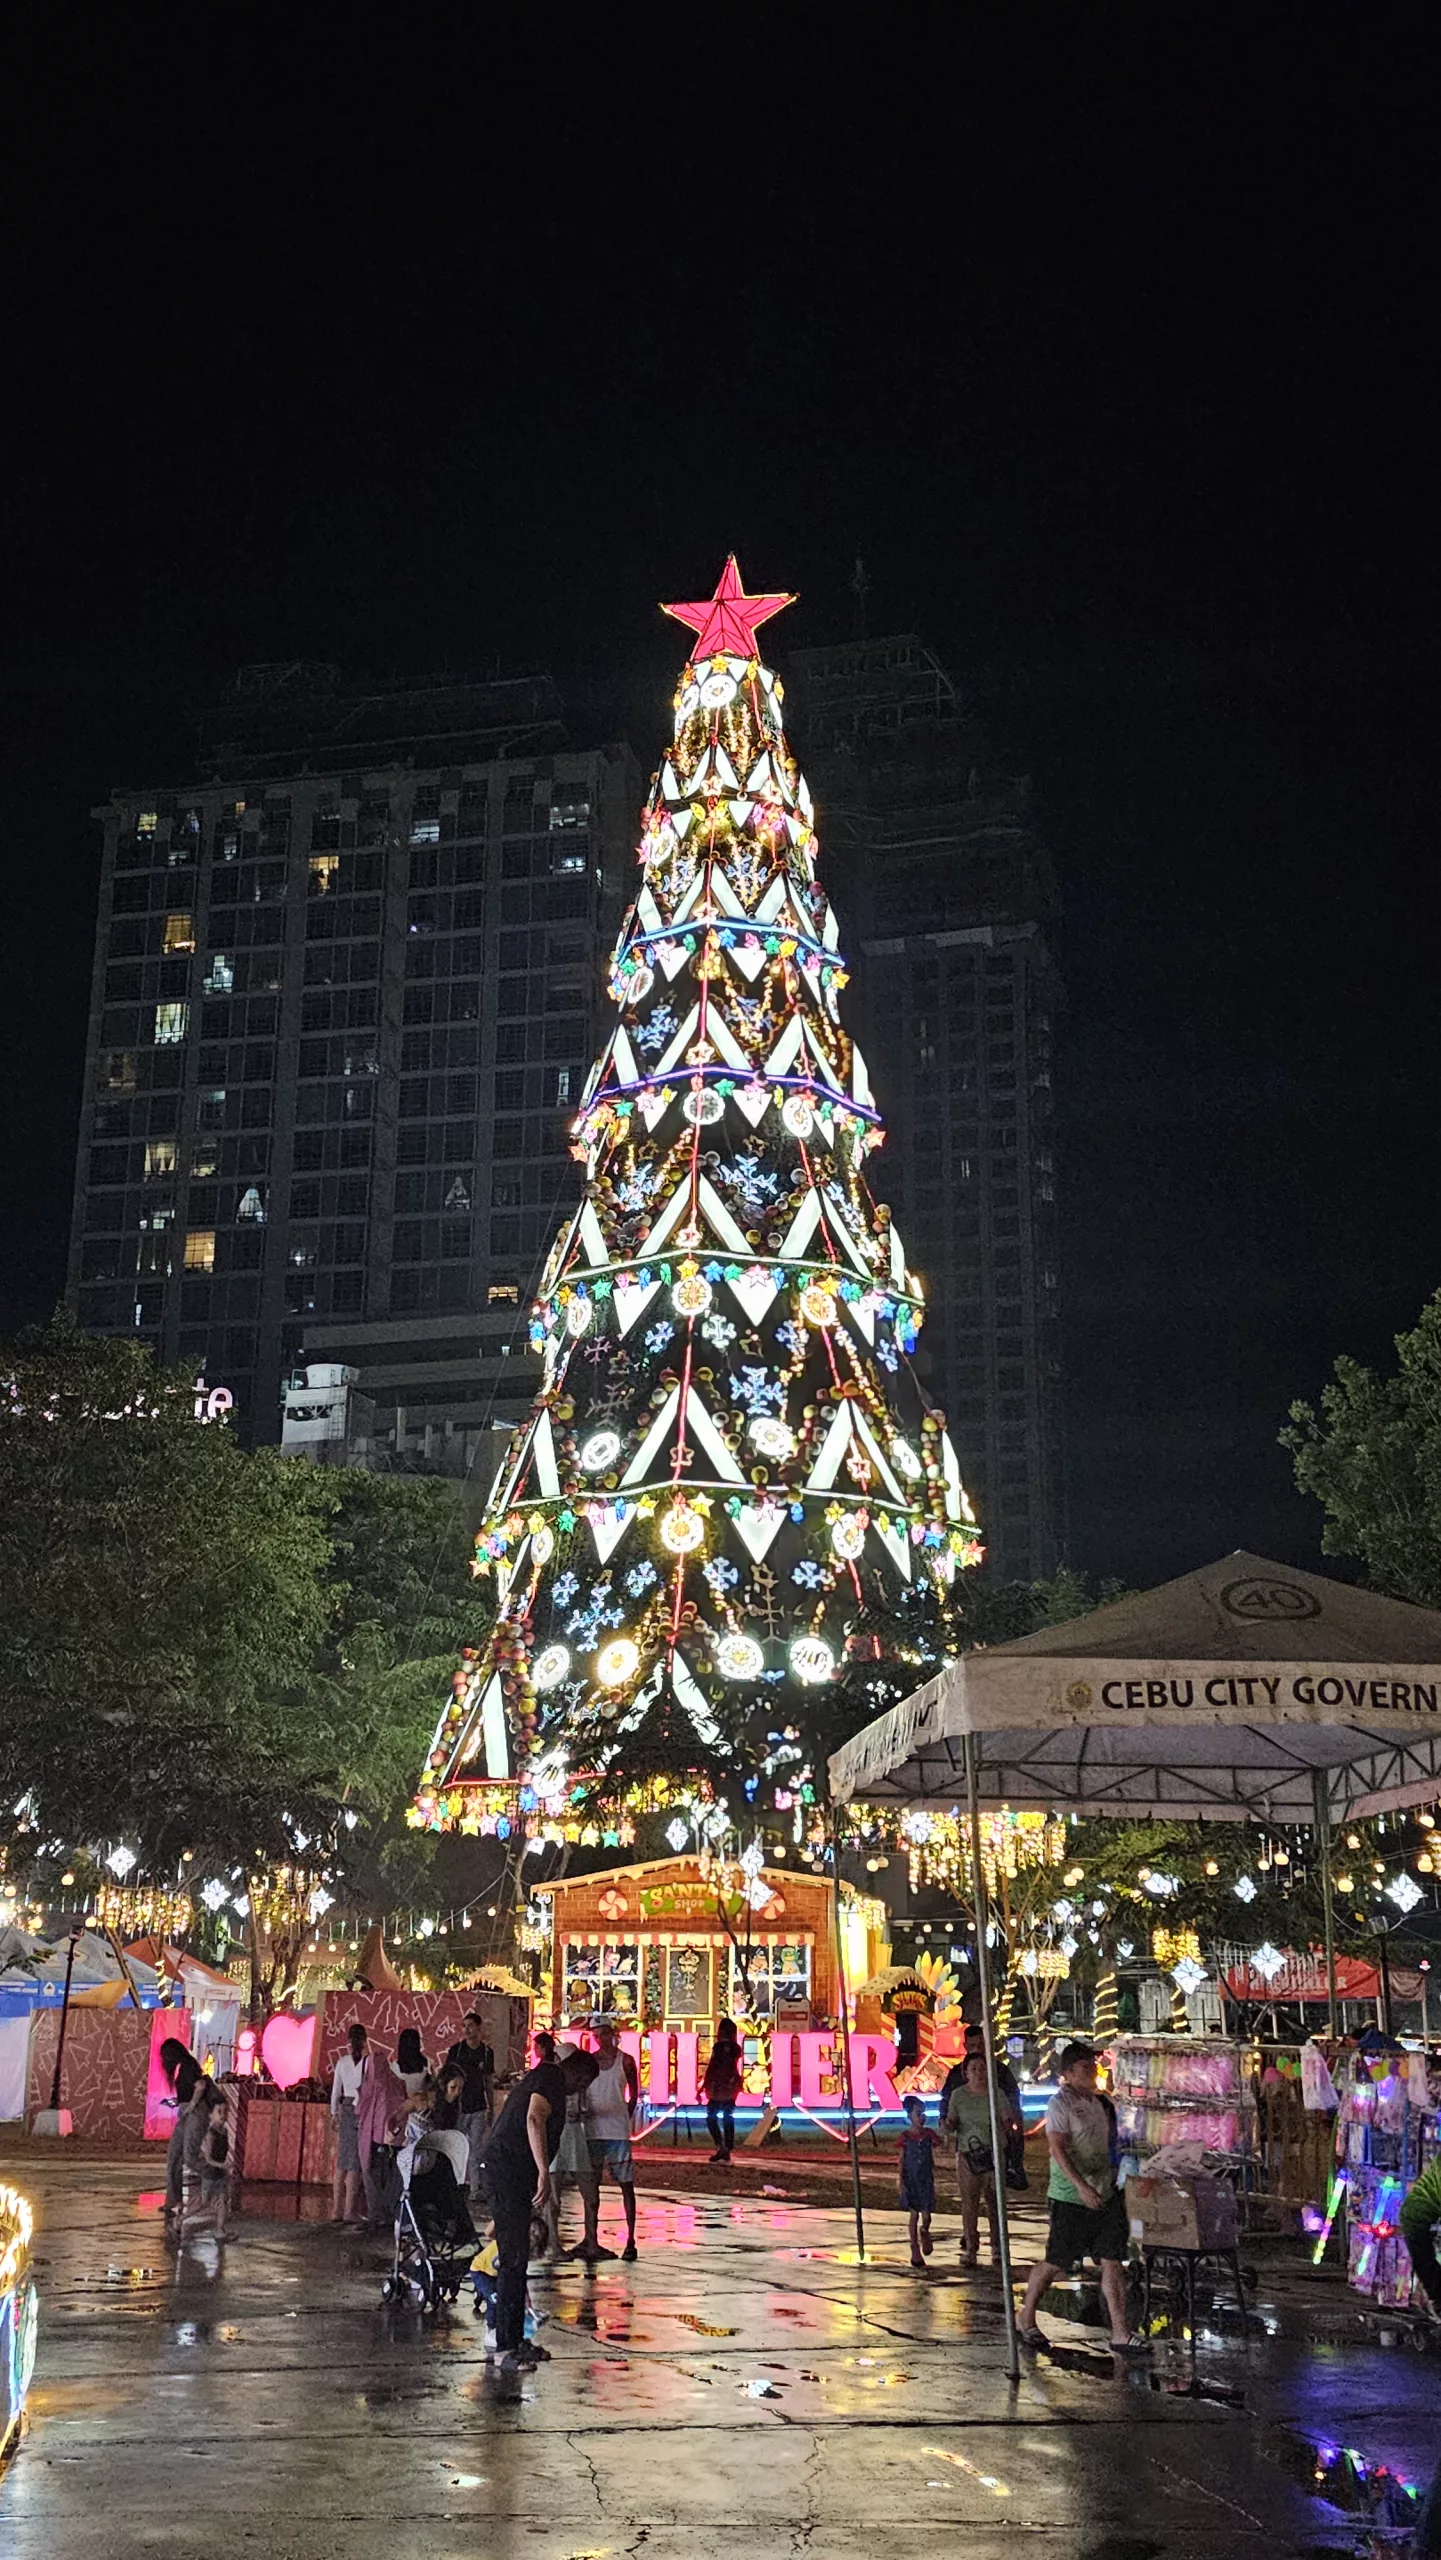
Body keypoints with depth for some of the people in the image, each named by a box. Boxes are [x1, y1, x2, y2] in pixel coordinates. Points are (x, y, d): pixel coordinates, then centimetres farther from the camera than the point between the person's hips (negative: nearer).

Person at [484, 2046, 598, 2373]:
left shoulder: (540, 2076, 22)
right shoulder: (552, 2077, -9)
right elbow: (534, 2119, -27)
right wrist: (544, 2173, -34)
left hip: (511, 2172, 10)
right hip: (508, 2171, -10)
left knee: (517, 2259, 14)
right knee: (513, 2260, -8)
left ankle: (515, 2340, 21)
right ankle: (506, 2349, -6)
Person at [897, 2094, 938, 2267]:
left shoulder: (929, 2134, 0)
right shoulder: (905, 2136, -4)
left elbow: (934, 2157, 6)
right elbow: (901, 2160, 1)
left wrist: (935, 2176, 2)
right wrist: (901, 2180, -2)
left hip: (926, 2179, 1)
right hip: (911, 2179, -1)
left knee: (926, 2214, -2)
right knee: (914, 2214, 2)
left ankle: (924, 2232, 32)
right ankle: (915, 2248, 13)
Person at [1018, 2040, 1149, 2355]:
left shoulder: (1095, 2101, 12)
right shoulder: (1061, 2104, -13)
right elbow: (1057, 2149, -22)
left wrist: (1114, 2183, 20)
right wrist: (1081, 2186, -30)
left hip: (1105, 2195, 8)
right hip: (1071, 2198, -7)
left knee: (1113, 2261, 2)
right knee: (1055, 2262, 1)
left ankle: (1120, 2334, 5)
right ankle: (1026, 2320, 20)